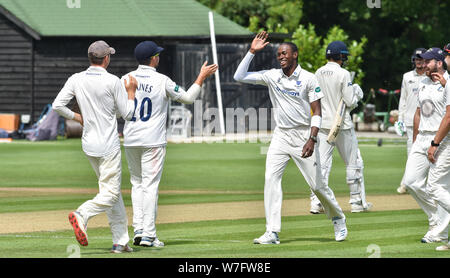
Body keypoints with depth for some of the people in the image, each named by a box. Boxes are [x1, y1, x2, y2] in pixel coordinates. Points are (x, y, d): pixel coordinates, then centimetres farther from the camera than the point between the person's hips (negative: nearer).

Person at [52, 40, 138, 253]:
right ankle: (82, 214, -30)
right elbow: (128, 114, -7)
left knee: (112, 190, 14)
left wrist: (78, 117, 9)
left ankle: (120, 241, 12)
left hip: (88, 144, 6)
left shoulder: (76, 80, 1)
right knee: (111, 193, -5)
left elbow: (58, 105, -5)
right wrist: (131, 91, 8)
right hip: (108, 146, -6)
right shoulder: (112, 82, -12)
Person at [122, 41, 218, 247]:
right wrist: (202, 77, 10)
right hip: (153, 141, -4)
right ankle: (148, 235, -7)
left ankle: (138, 230, 8)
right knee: (150, 185, -3)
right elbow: (188, 98, 1)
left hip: (130, 140, 4)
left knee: (137, 184, 16)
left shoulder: (126, 79, 3)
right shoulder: (162, 81, -8)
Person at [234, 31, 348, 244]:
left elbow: (316, 112, -7)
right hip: (280, 136, 3)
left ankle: (337, 218, 26)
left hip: (303, 135, -3)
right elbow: (239, 76, 2)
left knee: (316, 183, 0)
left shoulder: (308, 79, -5)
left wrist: (312, 139, -18)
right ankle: (272, 232, -15)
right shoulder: (271, 76, 5)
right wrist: (252, 51, -3)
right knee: (271, 178, -13)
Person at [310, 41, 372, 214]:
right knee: (353, 163, 8)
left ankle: (316, 202, -8)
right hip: (342, 125, -4)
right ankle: (357, 202, 12)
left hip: (323, 125, 5)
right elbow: (350, 101, -15)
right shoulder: (343, 74, -13)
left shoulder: (319, 73, 5)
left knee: (322, 163, 2)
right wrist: (356, 95, 7)